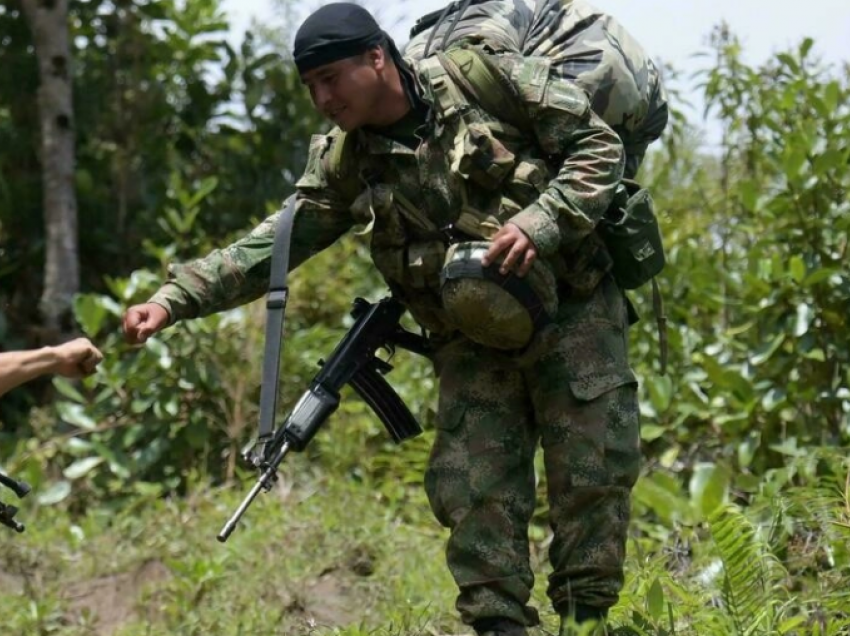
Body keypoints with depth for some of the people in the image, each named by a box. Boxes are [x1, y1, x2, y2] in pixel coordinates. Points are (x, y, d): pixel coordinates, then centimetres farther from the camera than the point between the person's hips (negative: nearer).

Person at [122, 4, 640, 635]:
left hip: (572, 311, -3)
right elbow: (273, 244, -4)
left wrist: (539, 224, -24)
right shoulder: (344, 162, -1)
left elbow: (599, 146, -10)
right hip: (473, 342, 4)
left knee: (593, 474, -3)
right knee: (471, 489, -5)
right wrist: (175, 297, -15)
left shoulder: (488, 78, -12)